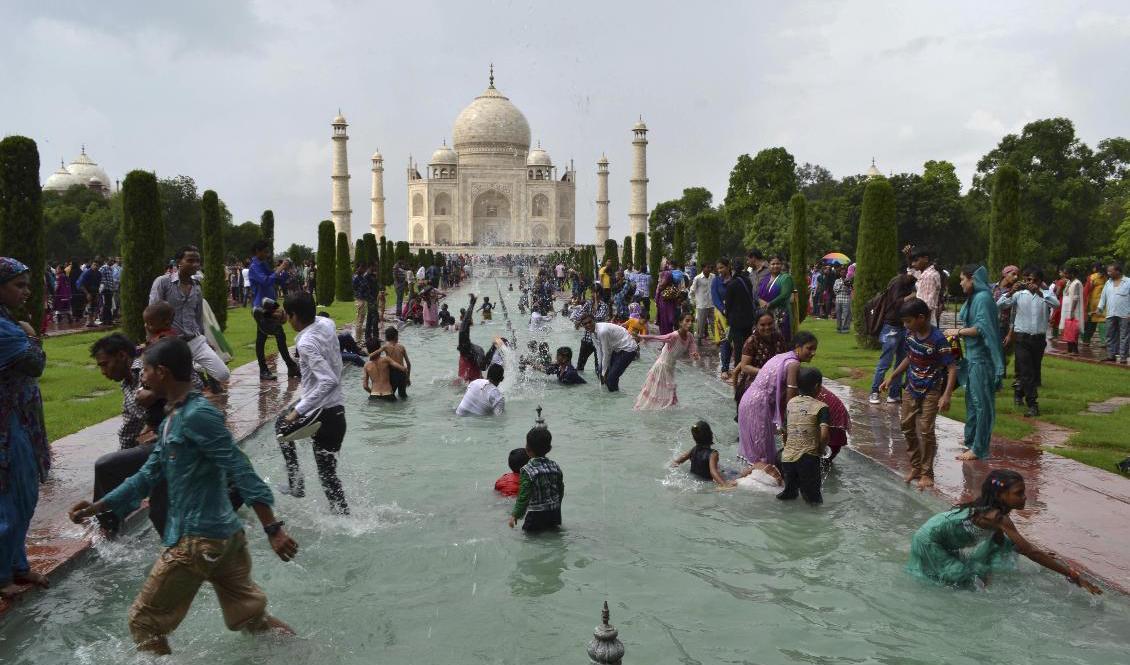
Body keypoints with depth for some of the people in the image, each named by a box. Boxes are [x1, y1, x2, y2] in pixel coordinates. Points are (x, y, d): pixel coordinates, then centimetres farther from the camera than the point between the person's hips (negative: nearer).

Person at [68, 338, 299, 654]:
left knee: (144, 621, 8)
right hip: (226, 534, 9)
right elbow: (148, 475, 22)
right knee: (251, 617, 16)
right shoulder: (171, 420, 13)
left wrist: (273, 529, -25)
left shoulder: (197, 415, -17)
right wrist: (97, 507, 21)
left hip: (199, 540, -9)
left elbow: (241, 471, -22)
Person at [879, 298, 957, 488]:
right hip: (911, 389, 7)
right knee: (907, 427, 12)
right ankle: (915, 466, 28)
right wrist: (891, 377, 14)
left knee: (925, 431, -5)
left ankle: (927, 473, 9)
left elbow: (952, 368, -21)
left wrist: (946, 395, -30)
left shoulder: (937, 339, -22)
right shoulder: (910, 334, -2)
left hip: (931, 392, -7)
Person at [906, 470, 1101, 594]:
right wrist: (1074, 575, -26)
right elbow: (1030, 552, -28)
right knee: (975, 584, -6)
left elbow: (1007, 543, 13)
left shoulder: (988, 508, -2)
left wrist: (1043, 555, 10)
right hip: (929, 541, -9)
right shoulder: (997, 517, -27)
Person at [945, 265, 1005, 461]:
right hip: (972, 356, 10)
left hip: (981, 358, -10)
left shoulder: (983, 298, -16)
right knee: (972, 399, 18)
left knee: (981, 401, -6)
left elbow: (981, 328, -22)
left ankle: (979, 448, -2)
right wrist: (958, 330, 1)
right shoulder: (974, 298, 14)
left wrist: (958, 332, -13)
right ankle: (971, 439, 31)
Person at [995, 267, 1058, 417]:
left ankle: (1021, 393, 36)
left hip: (1039, 338, 2)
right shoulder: (1019, 294, 0)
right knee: (1026, 372, -7)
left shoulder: (1046, 294, 3)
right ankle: (1033, 405, -2)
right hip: (1021, 338, -2)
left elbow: (1056, 304, -18)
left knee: (1035, 371, 14)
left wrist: (1039, 292, -29)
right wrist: (1011, 292, -25)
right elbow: (999, 305, -11)